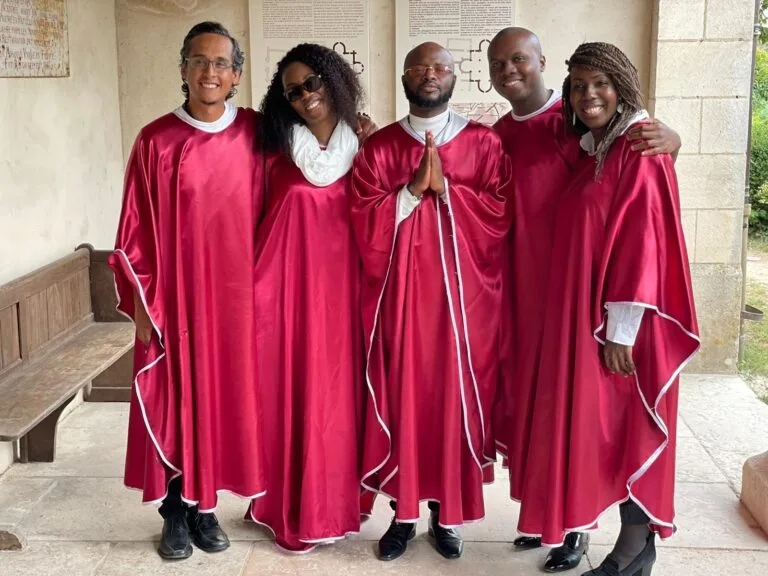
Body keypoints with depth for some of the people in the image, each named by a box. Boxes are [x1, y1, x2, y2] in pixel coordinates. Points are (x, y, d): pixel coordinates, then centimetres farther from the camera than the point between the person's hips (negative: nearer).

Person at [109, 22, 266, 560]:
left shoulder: (255, 133, 1)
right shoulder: (156, 141, -5)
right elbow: (137, 229, -3)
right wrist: (142, 301, -5)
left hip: (235, 292, 2)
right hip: (174, 293, -2)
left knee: (224, 393, 8)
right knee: (174, 396, 6)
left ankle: (204, 505, 24)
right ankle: (176, 510, 21)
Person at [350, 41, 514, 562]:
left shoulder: (484, 143, 3)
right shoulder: (378, 147, 5)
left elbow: (500, 214, -6)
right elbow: (364, 223, -4)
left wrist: (446, 187, -14)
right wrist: (414, 188, -15)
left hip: (462, 293, 0)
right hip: (399, 292, 1)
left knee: (455, 396, 4)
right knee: (401, 396, 4)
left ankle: (447, 512, 21)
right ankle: (403, 511, 19)